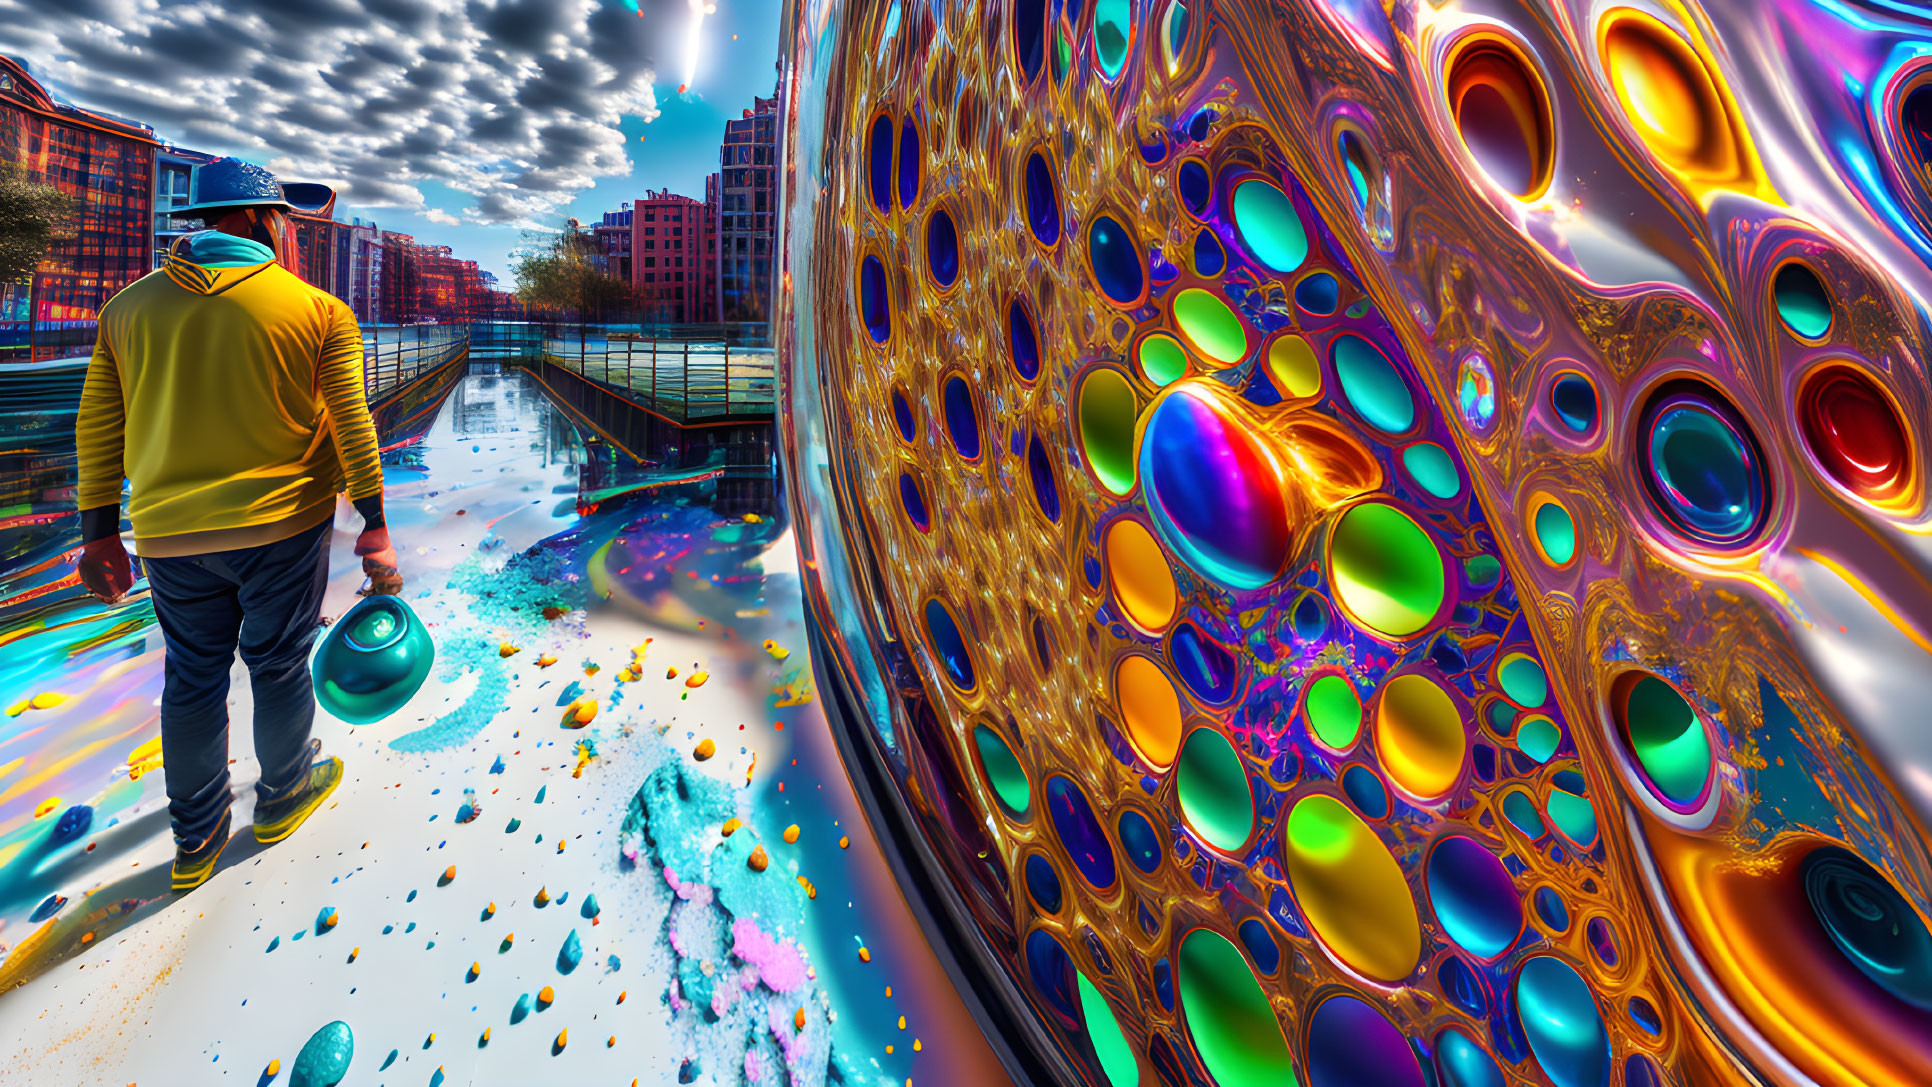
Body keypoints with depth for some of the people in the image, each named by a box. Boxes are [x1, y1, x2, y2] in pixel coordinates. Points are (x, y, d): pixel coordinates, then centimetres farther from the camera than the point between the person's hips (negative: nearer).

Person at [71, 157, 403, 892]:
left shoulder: (129, 306, 6)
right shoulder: (320, 312, -6)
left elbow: (97, 430, 7)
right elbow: (352, 426, -10)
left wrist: (99, 532, 14)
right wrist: (374, 528, -7)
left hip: (169, 535, 4)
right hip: (282, 527, -3)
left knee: (193, 677, 16)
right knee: (279, 666, 13)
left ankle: (197, 841, 29)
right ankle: (282, 795, 33)